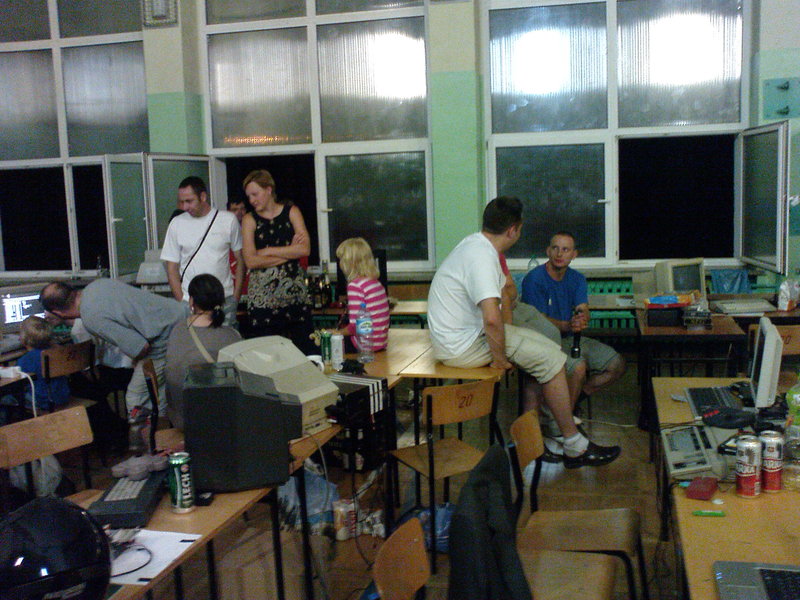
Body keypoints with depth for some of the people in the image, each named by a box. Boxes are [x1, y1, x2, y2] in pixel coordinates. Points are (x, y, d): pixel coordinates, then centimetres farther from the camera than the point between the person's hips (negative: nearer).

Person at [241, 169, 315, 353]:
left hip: (294, 291, 1)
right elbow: (251, 261, -7)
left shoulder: (291, 212, 8)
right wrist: (289, 252, -6)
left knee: (307, 348, -2)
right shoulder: (250, 219, 5)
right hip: (263, 296, 0)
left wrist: (268, 251, -6)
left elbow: (305, 249, -6)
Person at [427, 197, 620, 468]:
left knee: (545, 344, 13)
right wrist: (499, 357, -22)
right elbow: (492, 319, -34)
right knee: (552, 360, -9)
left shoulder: (475, 243, 9)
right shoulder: (483, 257, -25)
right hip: (463, 346, -10)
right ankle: (575, 447, 3)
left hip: (469, 331, 10)